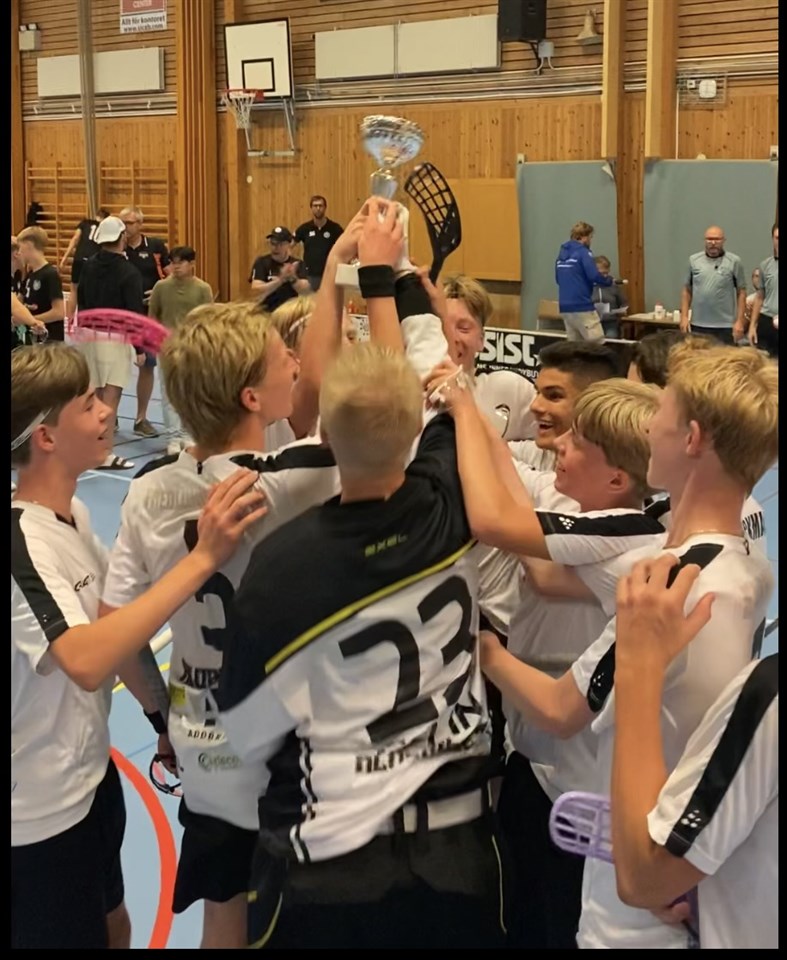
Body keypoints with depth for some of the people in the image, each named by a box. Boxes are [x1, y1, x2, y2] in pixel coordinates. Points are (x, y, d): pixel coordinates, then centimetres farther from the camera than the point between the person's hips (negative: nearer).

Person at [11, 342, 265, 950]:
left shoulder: (73, 512, 1)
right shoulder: (23, 541, -27)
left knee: (113, 929, 24)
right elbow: (86, 661, -41)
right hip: (40, 809, -8)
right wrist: (202, 559, -42)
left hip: (91, 774, 8)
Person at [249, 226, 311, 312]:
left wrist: (293, 278, -23)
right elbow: (256, 291, -14)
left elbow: (306, 291, -5)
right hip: (267, 311, -2)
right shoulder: (261, 262, -1)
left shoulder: (297, 264, 6)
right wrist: (281, 279, -21)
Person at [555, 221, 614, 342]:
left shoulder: (562, 253, 15)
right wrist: (609, 281, 3)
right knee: (598, 344, -5)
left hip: (565, 307, 8)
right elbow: (594, 276, -17)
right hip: (582, 306, -8)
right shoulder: (583, 252, -8)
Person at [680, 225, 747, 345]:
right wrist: (684, 316, 3)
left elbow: (741, 293, 0)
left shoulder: (734, 261, -1)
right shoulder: (694, 260, 7)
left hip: (724, 326, -2)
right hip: (698, 325, 2)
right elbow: (687, 290, 11)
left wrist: (739, 321, -6)